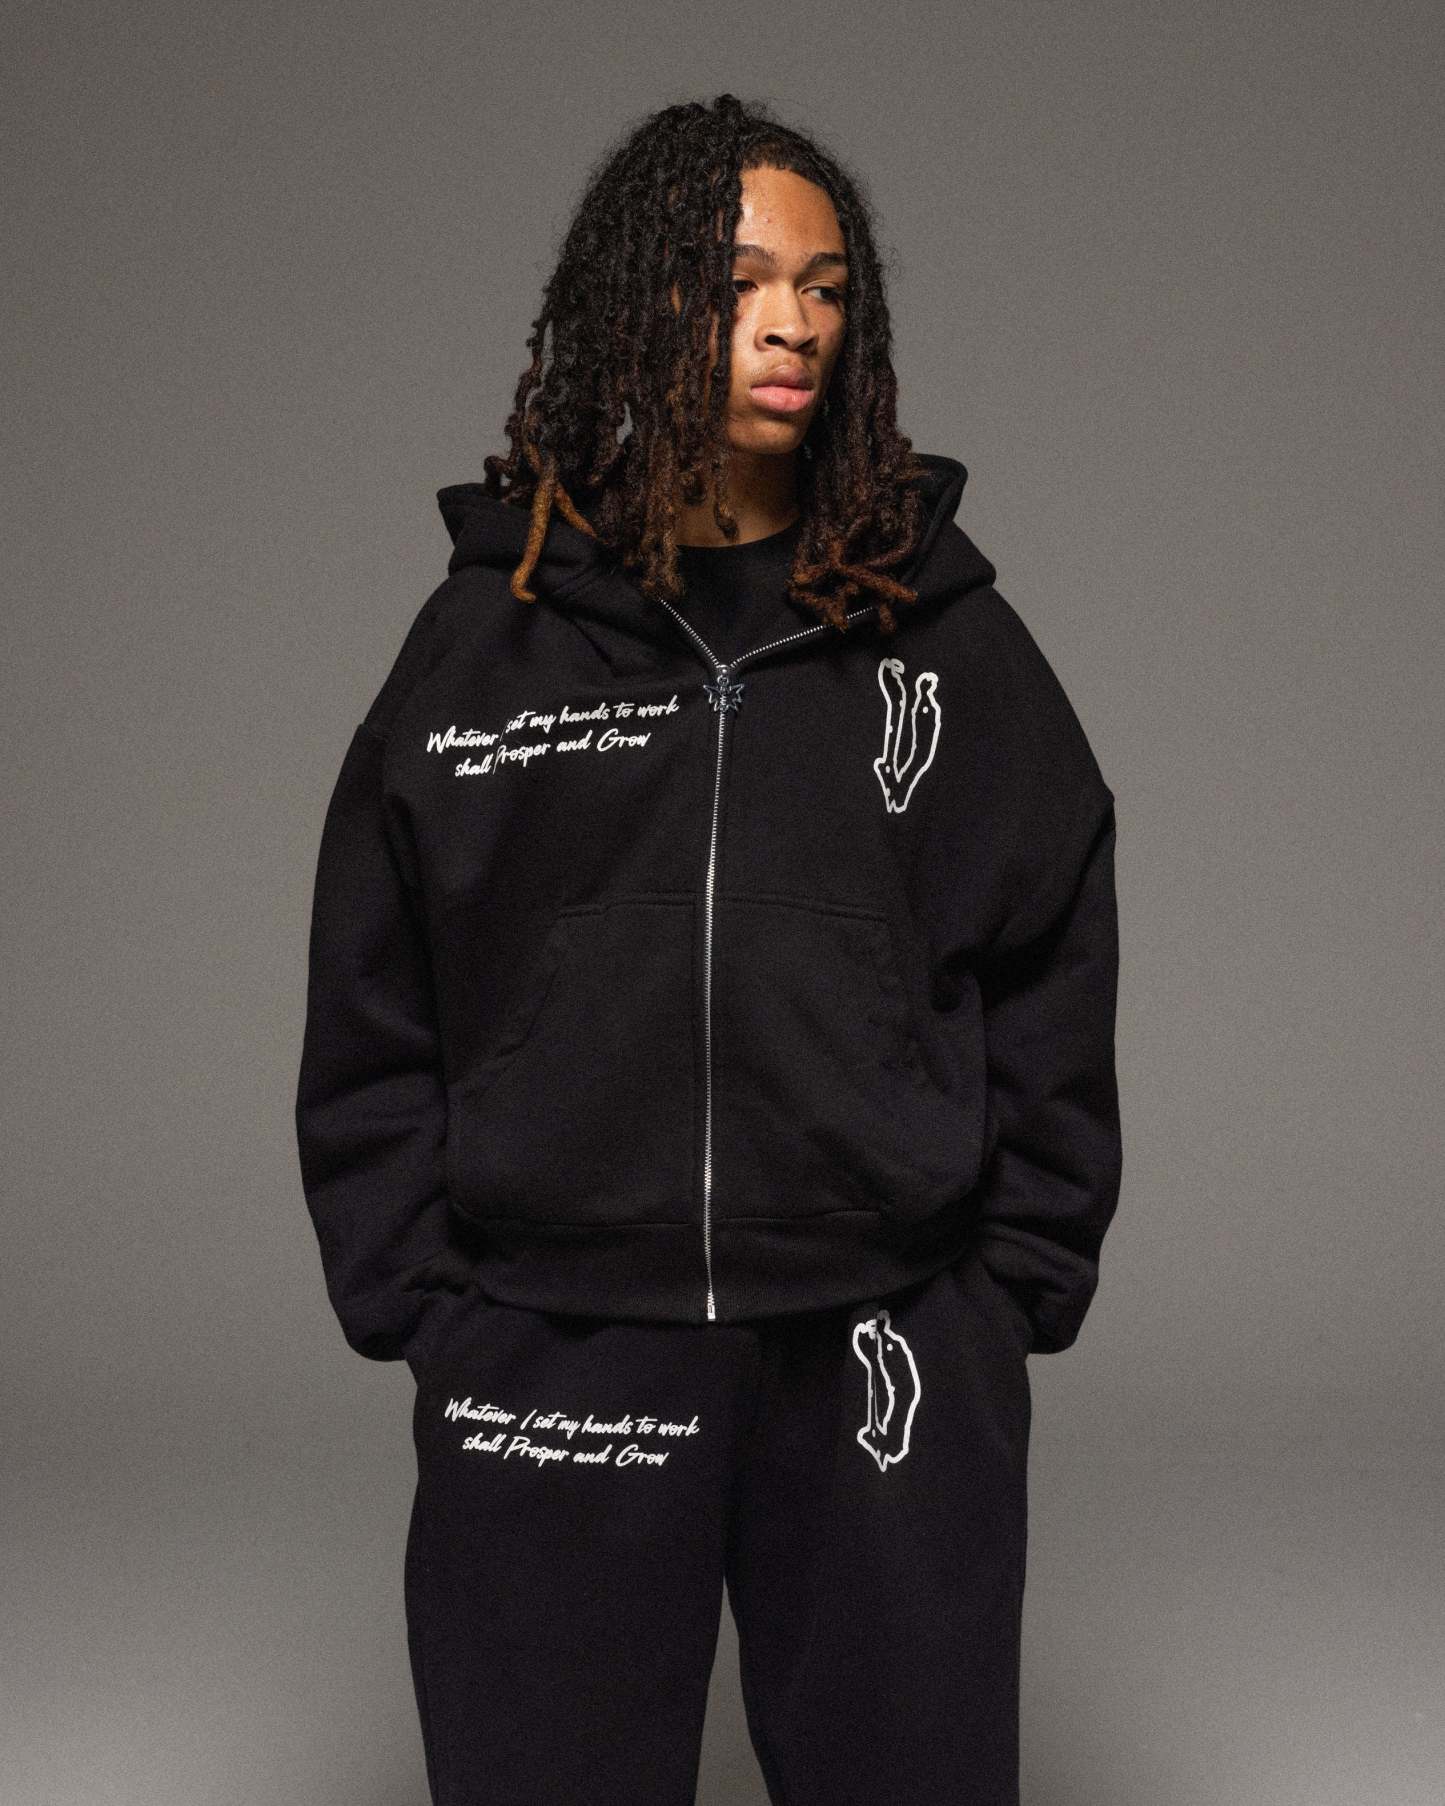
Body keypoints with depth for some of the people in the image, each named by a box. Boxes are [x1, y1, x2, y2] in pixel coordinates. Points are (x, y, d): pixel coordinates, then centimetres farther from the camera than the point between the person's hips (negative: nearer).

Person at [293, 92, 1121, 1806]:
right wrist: (420, 1306, 0)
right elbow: (369, 1022, 6)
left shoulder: (942, 632, 5)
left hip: (890, 1369, 1)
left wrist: (1018, 1284, 1)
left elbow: (1052, 986, 7)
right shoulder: (488, 632, 4)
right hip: (552, 1374, 0)